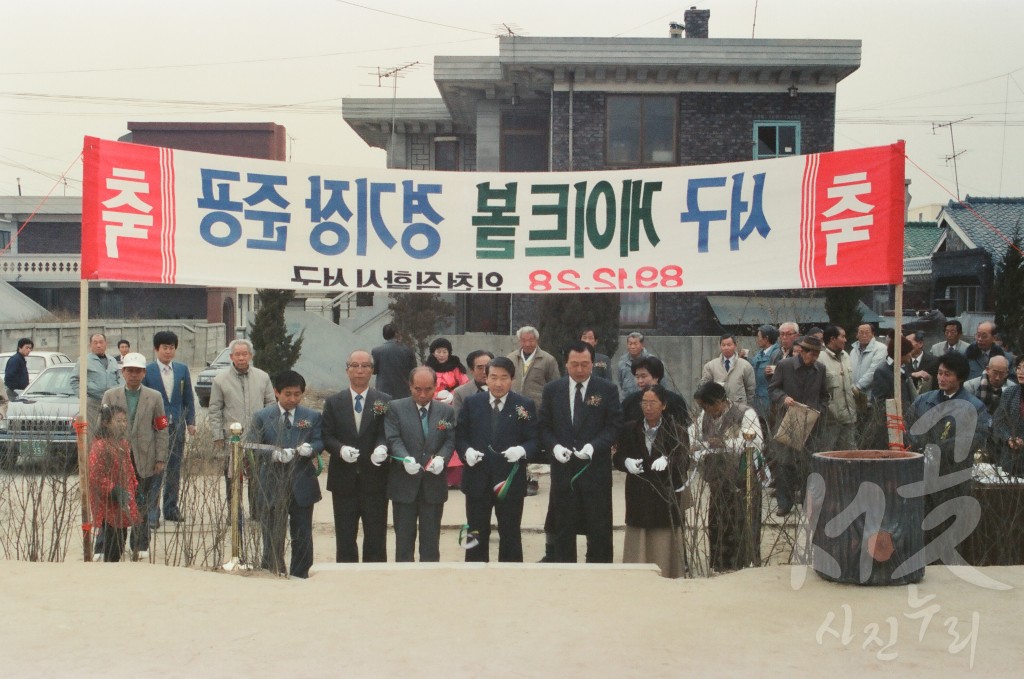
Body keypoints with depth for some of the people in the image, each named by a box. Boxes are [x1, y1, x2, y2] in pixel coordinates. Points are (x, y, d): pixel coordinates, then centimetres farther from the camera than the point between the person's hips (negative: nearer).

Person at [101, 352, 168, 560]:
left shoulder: (154, 397, 7)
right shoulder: (110, 395, 9)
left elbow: (161, 430, 5)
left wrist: (160, 458, -2)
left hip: (144, 460, 0)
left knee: (142, 506, 3)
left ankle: (140, 546, 14)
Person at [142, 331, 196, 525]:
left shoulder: (182, 369, 8)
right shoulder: (147, 370, -3)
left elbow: (188, 398, 12)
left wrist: (190, 422, 5)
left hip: (177, 426, 4)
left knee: (174, 470, 11)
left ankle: (171, 509, 21)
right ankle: (152, 512, 1)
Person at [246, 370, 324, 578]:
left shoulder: (312, 417, 6)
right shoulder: (261, 417, 3)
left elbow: (320, 442, 2)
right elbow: (251, 446, -4)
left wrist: (310, 448, -22)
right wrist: (274, 454, -22)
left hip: (302, 486, 1)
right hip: (272, 487, -1)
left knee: (302, 538, 7)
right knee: (272, 538, 6)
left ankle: (299, 578, 19)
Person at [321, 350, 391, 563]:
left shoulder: (384, 402, 3)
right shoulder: (333, 402, 7)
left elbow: (387, 434, -4)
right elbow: (327, 437, 2)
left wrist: (382, 447, -26)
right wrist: (340, 449, -19)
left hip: (374, 481, -1)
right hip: (344, 481, 1)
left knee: (376, 539, 4)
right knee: (345, 539, 8)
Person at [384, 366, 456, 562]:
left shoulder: (446, 411, 6)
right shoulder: (395, 408, -1)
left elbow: (450, 440, 2)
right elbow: (393, 439, -9)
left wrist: (441, 458, -19)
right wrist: (405, 458, -28)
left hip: (434, 485, 2)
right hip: (404, 484, -1)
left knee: (431, 538, 8)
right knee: (404, 537, 7)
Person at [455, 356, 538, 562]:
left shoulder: (525, 405, -2)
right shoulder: (472, 403, 4)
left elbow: (534, 440, -4)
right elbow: (460, 436, 6)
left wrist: (522, 450, -25)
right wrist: (466, 451, -14)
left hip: (510, 481, -2)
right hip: (477, 480, 2)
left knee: (510, 535, 8)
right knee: (476, 535, 11)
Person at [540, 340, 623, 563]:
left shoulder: (607, 390, 0)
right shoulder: (552, 390, 6)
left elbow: (614, 425, -3)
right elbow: (544, 426, 7)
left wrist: (593, 446, -18)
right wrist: (554, 446, -12)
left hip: (596, 468, -2)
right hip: (563, 469, 2)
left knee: (599, 528, 4)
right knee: (563, 528, 9)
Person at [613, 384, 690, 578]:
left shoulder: (676, 431, 0)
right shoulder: (630, 430, 7)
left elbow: (684, 462, -9)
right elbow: (617, 457, 7)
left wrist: (667, 461, -29)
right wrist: (627, 462, -15)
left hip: (666, 495, -2)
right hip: (638, 496, 2)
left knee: (663, 544, 1)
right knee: (639, 544, 3)